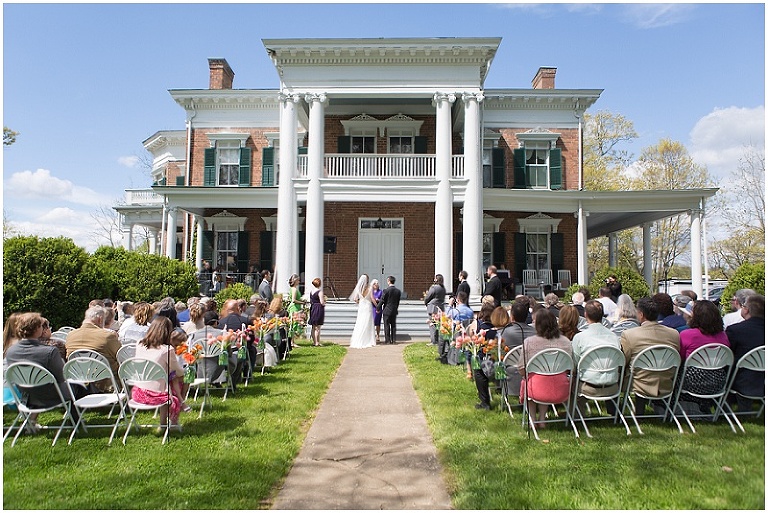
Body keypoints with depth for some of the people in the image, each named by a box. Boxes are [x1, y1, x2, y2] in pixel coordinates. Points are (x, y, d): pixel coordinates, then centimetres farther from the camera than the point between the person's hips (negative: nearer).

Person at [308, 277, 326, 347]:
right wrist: (324, 300, 5)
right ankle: (317, 343, -2)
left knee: (313, 327, 14)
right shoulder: (320, 292, -14)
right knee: (317, 328, -4)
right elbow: (322, 302, -18)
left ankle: (313, 342, 20)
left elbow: (311, 301, 13)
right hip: (319, 309, -8)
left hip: (312, 309, 8)